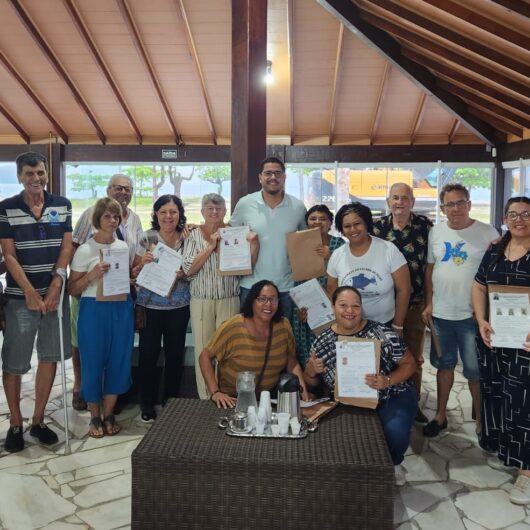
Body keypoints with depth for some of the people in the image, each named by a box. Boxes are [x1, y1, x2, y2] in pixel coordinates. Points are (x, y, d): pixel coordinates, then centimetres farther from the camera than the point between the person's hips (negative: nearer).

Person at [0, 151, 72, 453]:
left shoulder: (62, 205, 4)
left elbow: (66, 246, 2)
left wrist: (55, 285, -8)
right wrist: (30, 292, -14)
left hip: (55, 292, 3)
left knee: (50, 356, 8)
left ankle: (38, 420, 23)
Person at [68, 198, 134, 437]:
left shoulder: (124, 247, 8)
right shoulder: (84, 250, -6)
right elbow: (72, 289, -5)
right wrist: (92, 275, -22)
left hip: (121, 309, 4)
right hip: (94, 310, -4)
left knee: (118, 361, 7)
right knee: (93, 362, 4)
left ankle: (109, 414, 24)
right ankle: (95, 417, 22)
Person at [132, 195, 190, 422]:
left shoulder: (187, 238, 2)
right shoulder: (147, 238, -2)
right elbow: (134, 272, 2)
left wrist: (184, 273, -14)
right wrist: (143, 262, -18)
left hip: (179, 305, 1)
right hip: (150, 305, -1)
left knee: (175, 353, 9)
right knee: (148, 353, 3)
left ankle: (171, 401, 26)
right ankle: (148, 403, 19)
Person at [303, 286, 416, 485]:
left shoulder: (382, 334, -13)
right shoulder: (322, 342, -3)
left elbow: (409, 364, -5)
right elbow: (312, 382, 8)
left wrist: (387, 381, -23)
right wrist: (310, 372, -16)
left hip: (392, 397, -1)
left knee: (395, 431, -28)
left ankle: (393, 463, 9)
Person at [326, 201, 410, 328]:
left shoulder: (389, 250, -13)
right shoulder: (336, 256, -5)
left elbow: (403, 290, -9)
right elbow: (331, 292, 6)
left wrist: (397, 326, -7)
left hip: (385, 325, -2)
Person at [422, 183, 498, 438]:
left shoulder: (487, 233, -7)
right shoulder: (436, 232, 4)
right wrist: (428, 303, 5)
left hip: (473, 315, -3)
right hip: (441, 313, 4)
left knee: (475, 370, 7)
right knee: (444, 364, 16)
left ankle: (480, 419, 25)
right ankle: (440, 415, 30)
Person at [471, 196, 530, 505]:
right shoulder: (494, 251, 8)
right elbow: (479, 287, 11)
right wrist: (482, 321, -4)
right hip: (492, 338, 5)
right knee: (494, 394, 14)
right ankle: (503, 448, 31)